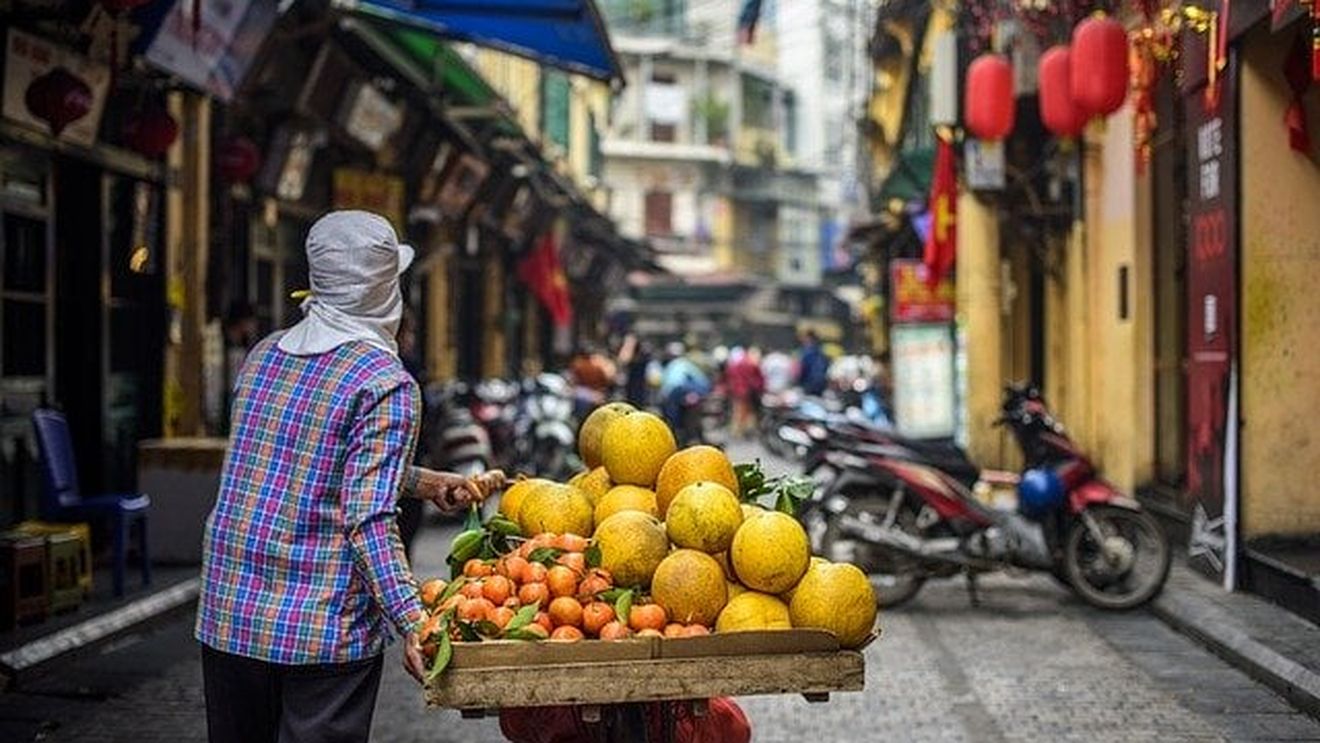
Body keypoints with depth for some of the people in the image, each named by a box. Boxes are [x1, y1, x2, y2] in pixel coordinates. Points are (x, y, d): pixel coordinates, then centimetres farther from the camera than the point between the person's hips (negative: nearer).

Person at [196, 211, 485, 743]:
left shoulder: (264, 355, 8)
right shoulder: (386, 384, -13)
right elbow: (368, 518, -20)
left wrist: (421, 483, 20)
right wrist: (412, 623, -23)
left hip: (228, 614, 6)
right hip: (324, 629, -6)